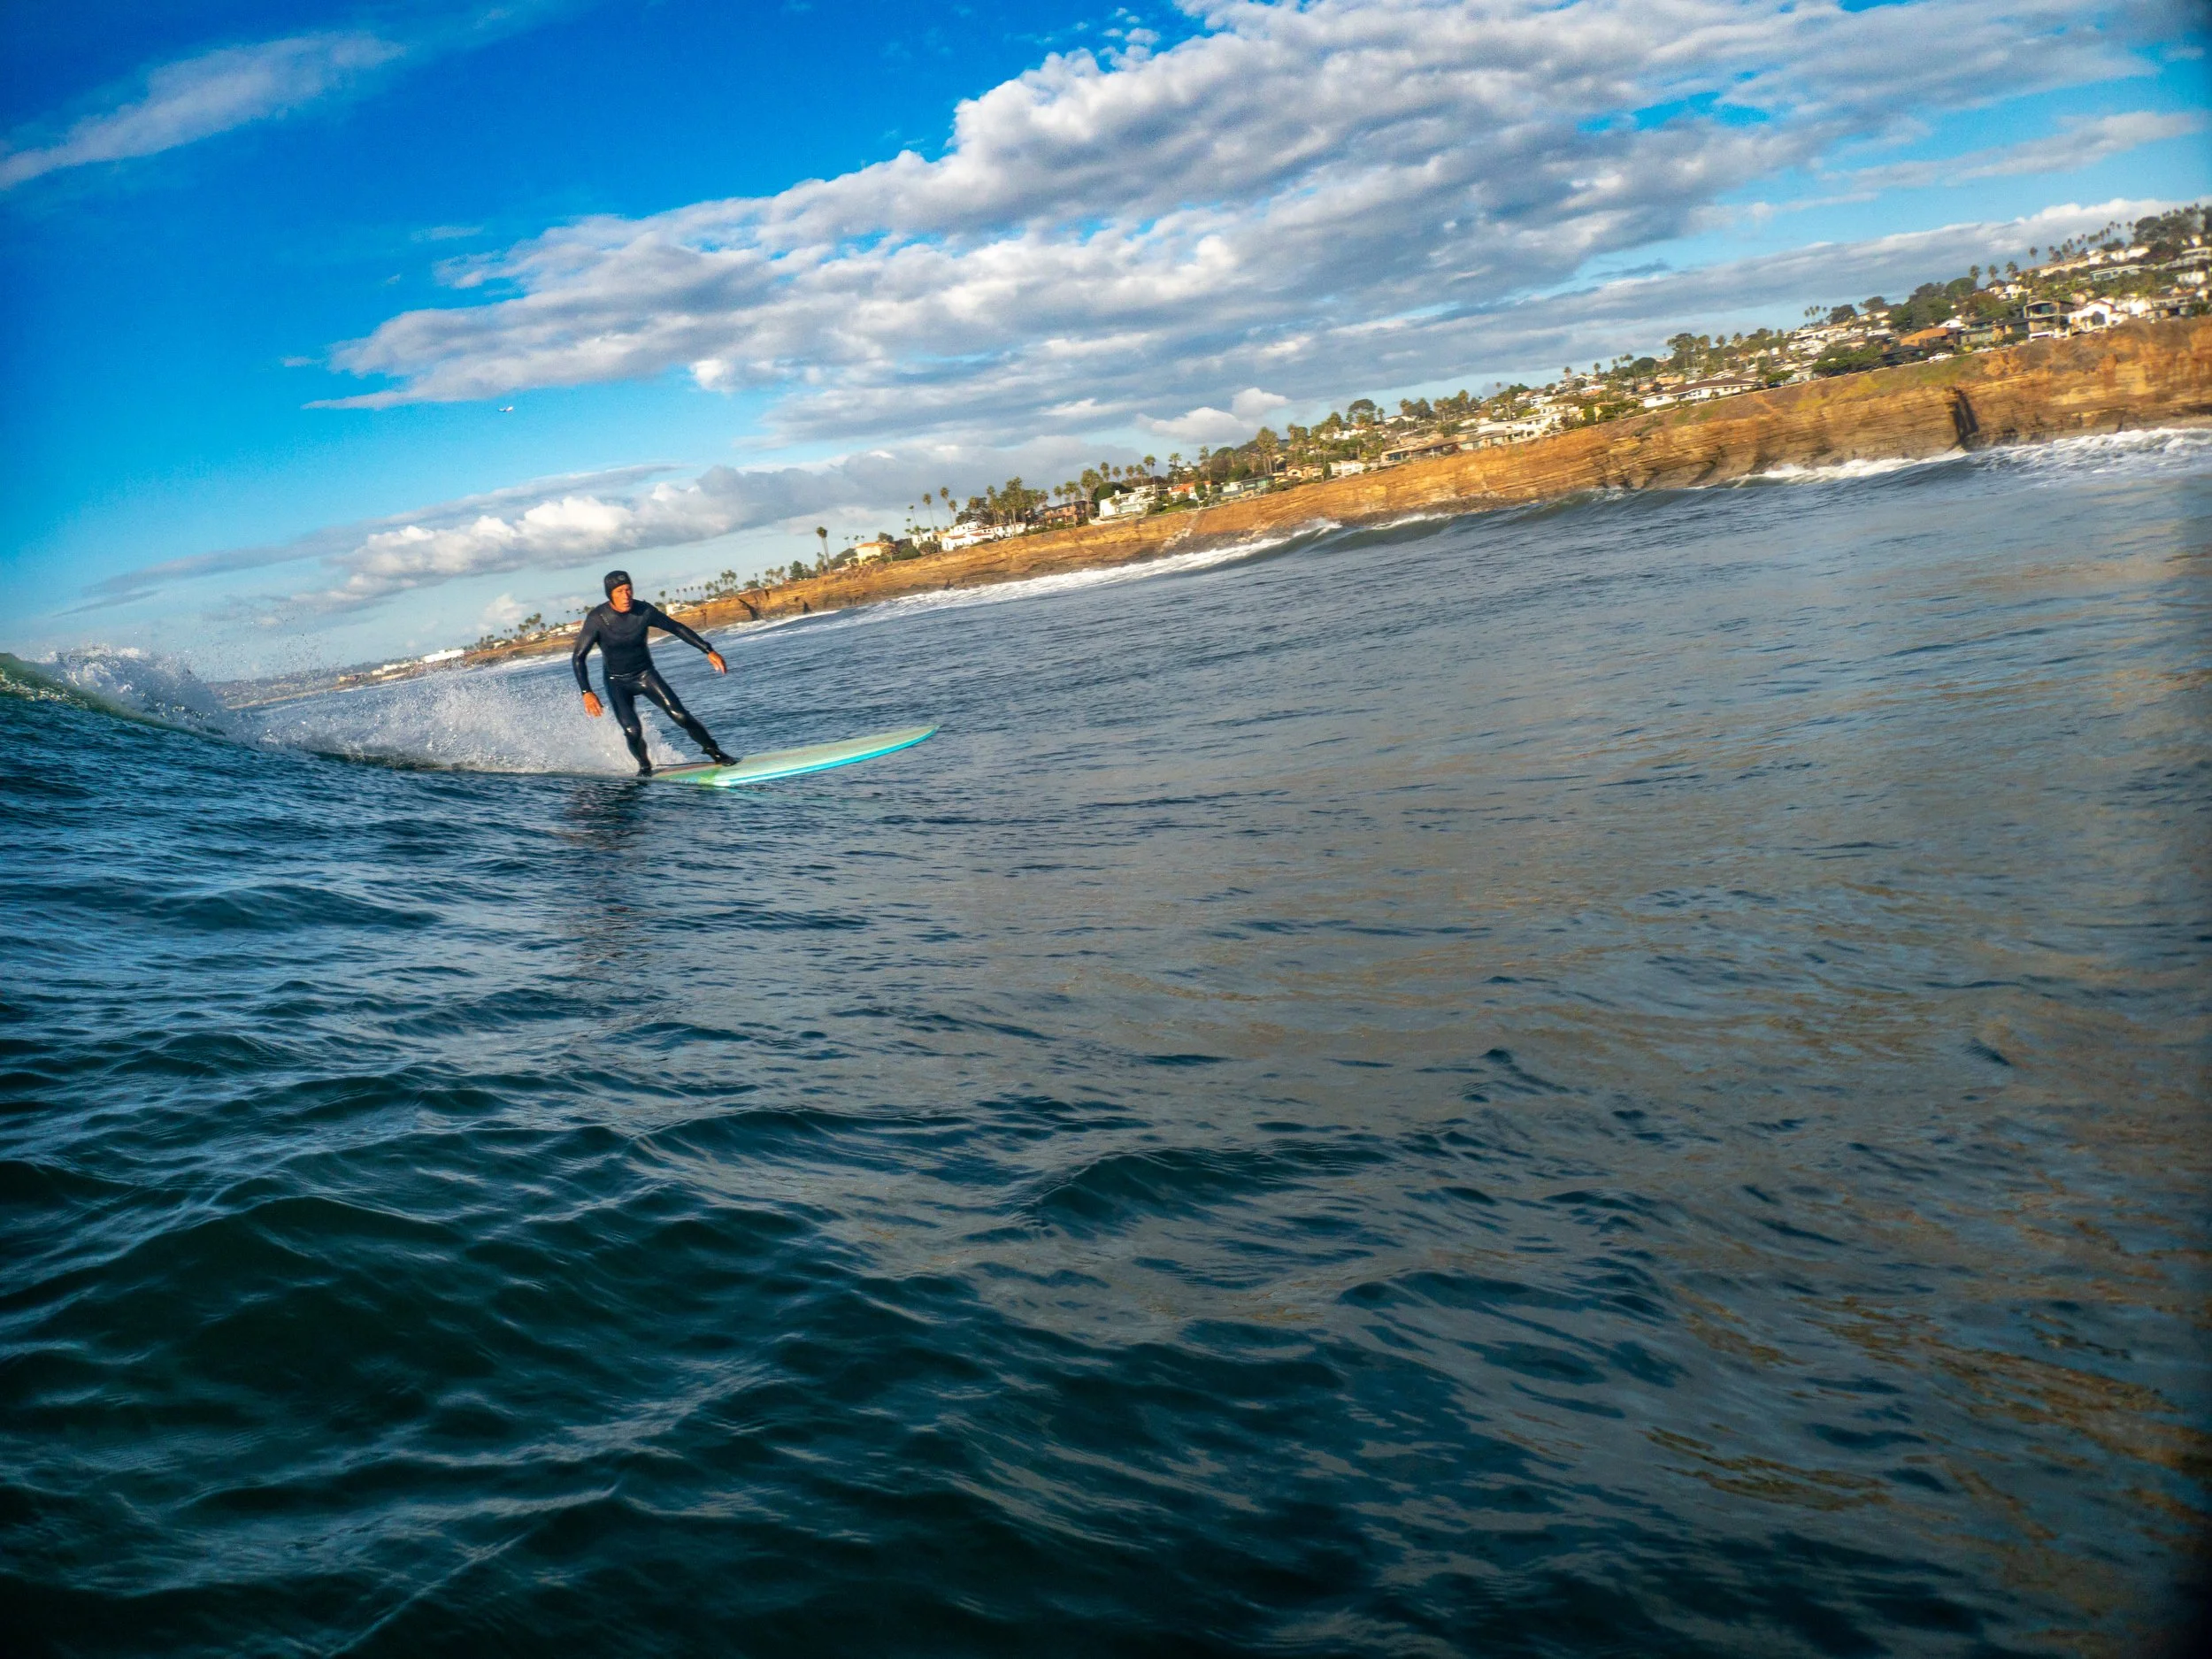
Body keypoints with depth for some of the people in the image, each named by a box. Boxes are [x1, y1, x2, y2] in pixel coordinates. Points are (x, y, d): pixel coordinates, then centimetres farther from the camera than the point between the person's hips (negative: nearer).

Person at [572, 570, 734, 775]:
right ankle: (644, 767, 11)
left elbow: (677, 628, -2)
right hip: (617, 682, -1)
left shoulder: (644, 611, -16)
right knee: (632, 731, -19)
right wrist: (587, 692, -27)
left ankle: (714, 752, 0)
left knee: (680, 715, -16)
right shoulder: (597, 619, -21)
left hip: (645, 674, 1)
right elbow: (578, 658, -16)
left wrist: (709, 650, -5)